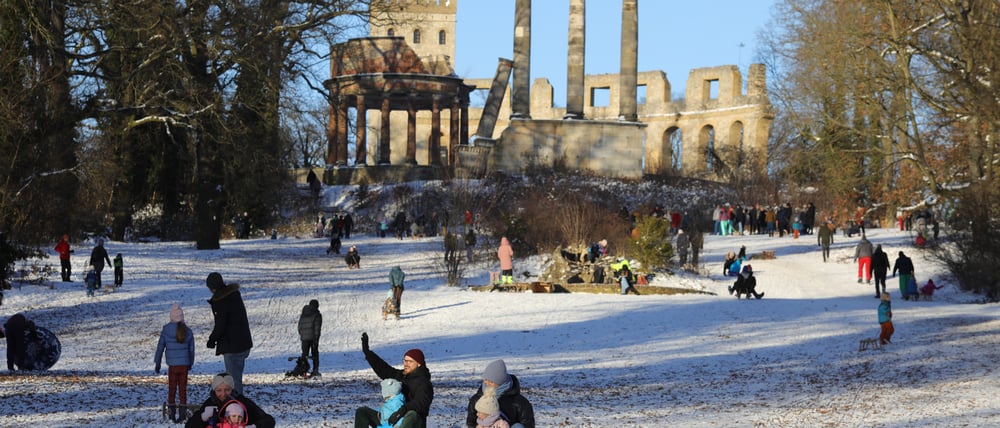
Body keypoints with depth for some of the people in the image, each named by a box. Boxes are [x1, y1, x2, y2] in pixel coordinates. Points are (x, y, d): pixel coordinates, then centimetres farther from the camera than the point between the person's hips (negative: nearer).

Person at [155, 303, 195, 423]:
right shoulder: (188, 331, 0)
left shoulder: (166, 330, -6)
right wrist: (190, 364, 22)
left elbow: (160, 347, 1)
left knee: (171, 389, 11)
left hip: (172, 365, -1)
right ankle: (182, 412, 4)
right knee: (183, 389, 8)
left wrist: (157, 363, 11)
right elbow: (191, 349, 8)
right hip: (184, 365, 1)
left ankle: (172, 412, 10)